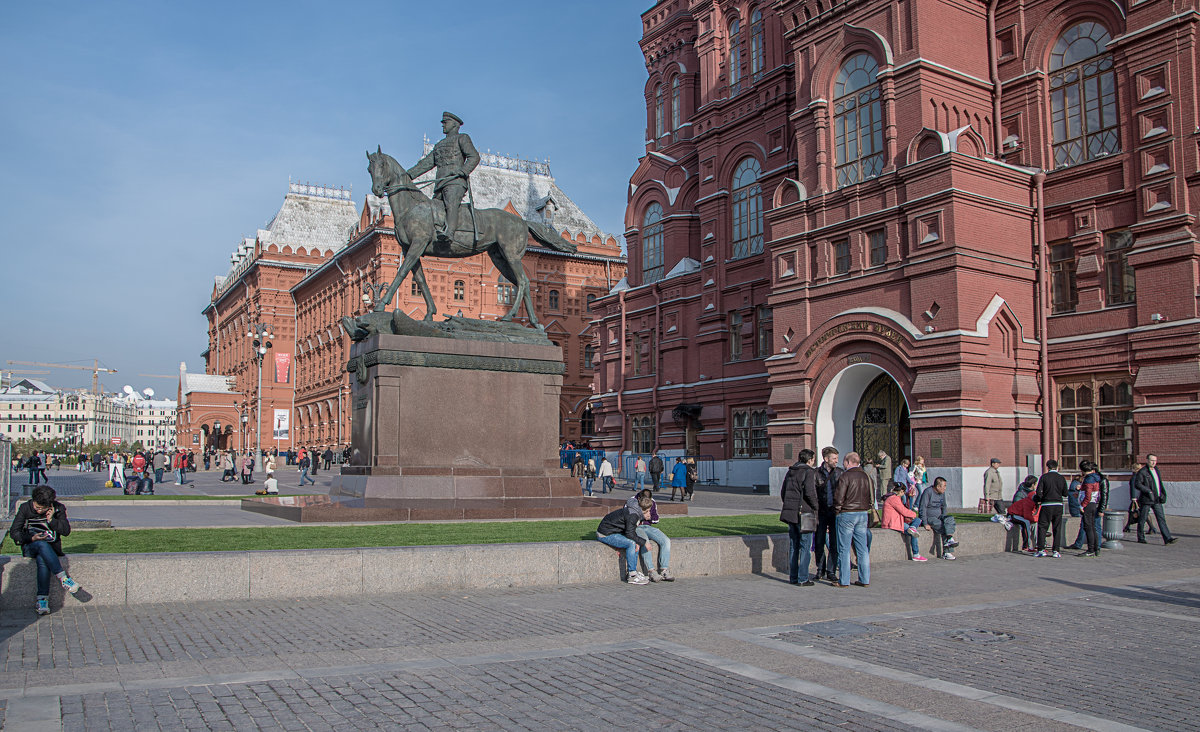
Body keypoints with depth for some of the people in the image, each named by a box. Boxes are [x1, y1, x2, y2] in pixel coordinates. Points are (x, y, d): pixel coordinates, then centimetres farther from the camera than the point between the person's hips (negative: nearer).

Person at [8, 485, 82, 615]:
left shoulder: (58, 509, 0)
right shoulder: (25, 508, -1)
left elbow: (66, 530, -4)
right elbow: (14, 532, -1)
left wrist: (51, 520, -18)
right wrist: (31, 538, -18)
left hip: (52, 547, 0)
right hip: (30, 547, 0)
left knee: (42, 559, -36)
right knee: (42, 545, -38)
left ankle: (42, 600, -39)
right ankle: (63, 578, -42)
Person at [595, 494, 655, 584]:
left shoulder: (637, 513, 7)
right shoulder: (633, 515, -23)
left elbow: (632, 531, 12)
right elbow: (629, 533, -25)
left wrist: (637, 542, -6)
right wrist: (644, 542, -15)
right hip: (605, 534, -10)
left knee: (637, 542, 6)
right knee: (631, 543, -22)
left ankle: (634, 571, 5)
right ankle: (632, 576, -17)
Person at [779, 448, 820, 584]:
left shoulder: (790, 472, 13)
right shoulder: (809, 472, -9)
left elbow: (783, 492, 14)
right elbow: (810, 492, -19)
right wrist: (816, 506, -5)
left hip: (790, 512, 7)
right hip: (804, 513, -7)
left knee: (793, 546, 13)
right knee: (805, 546, -1)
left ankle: (793, 577, 16)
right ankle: (803, 578, -1)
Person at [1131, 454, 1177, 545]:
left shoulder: (1156, 470, 14)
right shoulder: (1142, 472, -9)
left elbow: (1159, 483, 23)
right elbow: (1137, 484, -15)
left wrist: (1162, 494, 12)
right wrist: (1148, 491, -21)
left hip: (1157, 500, 6)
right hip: (1146, 500, -6)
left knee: (1161, 518, -1)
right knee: (1143, 519, 3)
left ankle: (1167, 538, -4)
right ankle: (1141, 538, 13)